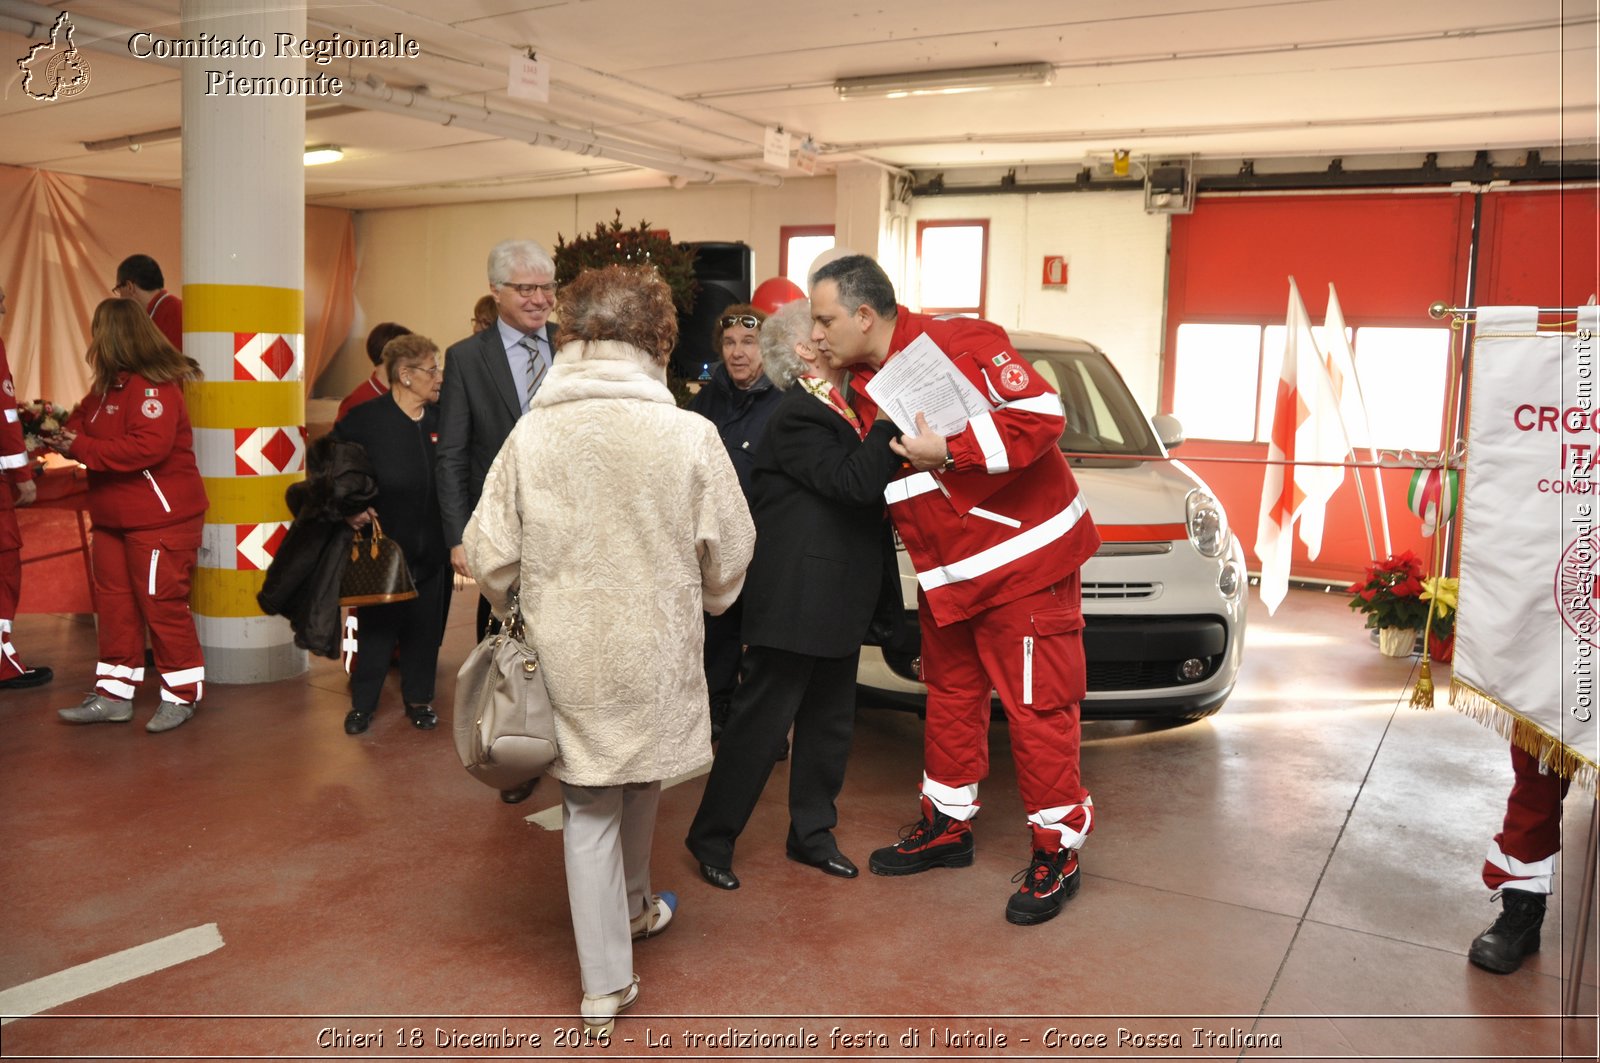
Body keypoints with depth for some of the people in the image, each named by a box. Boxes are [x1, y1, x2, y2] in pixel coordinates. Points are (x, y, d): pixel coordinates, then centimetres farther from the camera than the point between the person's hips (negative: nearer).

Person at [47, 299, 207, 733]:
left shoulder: (153, 387, -17)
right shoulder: (108, 387, 16)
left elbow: (148, 447, -28)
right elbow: (84, 424, 18)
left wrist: (81, 448, -23)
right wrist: (61, 435, -4)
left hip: (161, 517, -10)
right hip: (113, 518, 10)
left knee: (162, 603, -4)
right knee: (114, 602, 12)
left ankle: (180, 695, 8)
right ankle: (114, 693, 20)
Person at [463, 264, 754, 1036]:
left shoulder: (531, 434, -10)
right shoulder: (689, 434, -13)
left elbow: (488, 553, -5)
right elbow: (729, 553, -5)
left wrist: (521, 608, 17)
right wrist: (698, 602, 17)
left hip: (566, 654, 1)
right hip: (656, 652, 0)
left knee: (588, 805, 12)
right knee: (639, 783, 23)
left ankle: (605, 984, 17)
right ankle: (633, 907, 48)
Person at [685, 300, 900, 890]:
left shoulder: (835, 411, 12)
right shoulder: (799, 417, -17)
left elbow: (866, 491, 18)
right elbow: (855, 483, -28)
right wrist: (892, 416, -23)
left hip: (837, 603, 9)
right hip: (794, 603, -9)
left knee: (829, 721, 17)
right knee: (761, 720, 1)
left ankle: (812, 832, 31)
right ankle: (712, 838, 16)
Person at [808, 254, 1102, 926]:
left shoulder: (957, 343, -18)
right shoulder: (864, 385, 9)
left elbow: (1041, 414, -23)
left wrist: (950, 451, -27)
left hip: (1022, 556, -9)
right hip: (945, 574, 9)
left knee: (1037, 706, -1)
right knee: (950, 695, 18)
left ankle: (1057, 854, 13)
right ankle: (947, 826, 34)